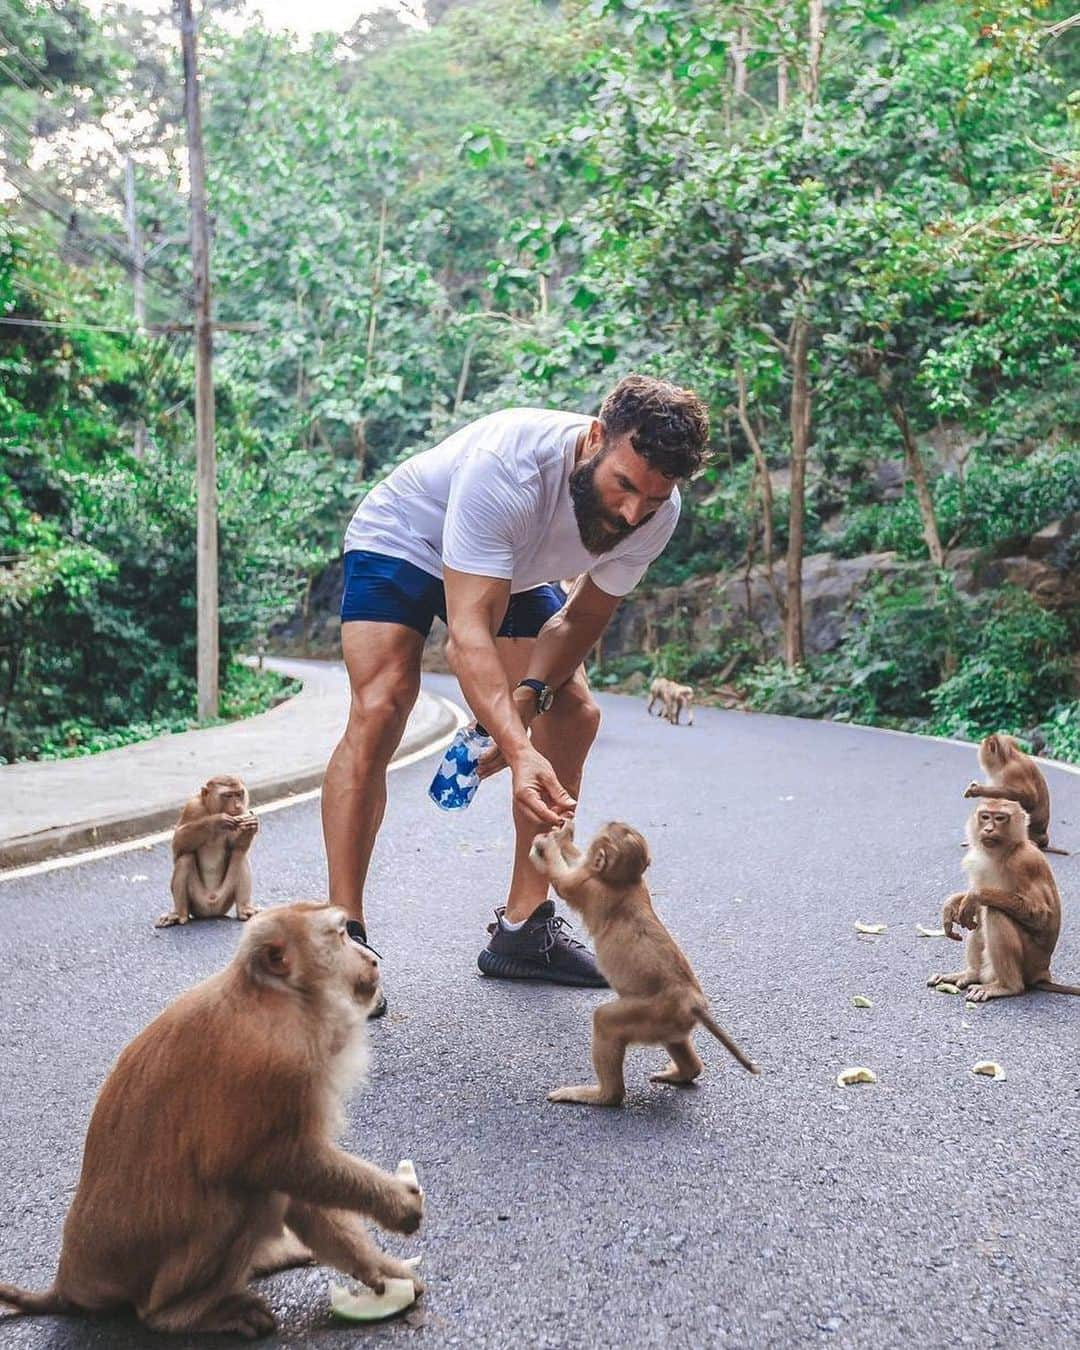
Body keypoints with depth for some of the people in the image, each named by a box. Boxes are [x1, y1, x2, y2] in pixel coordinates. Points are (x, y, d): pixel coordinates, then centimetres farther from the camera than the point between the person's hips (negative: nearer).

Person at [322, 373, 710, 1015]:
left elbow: (584, 618, -10)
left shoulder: (657, 513, -23)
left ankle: (524, 929, 4)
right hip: (402, 544, -5)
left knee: (575, 716, -6)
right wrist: (519, 750, -56)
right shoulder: (505, 463, -42)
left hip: (513, 571, 6)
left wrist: (530, 694, -28)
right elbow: (468, 629, -44)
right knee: (379, 715, -23)